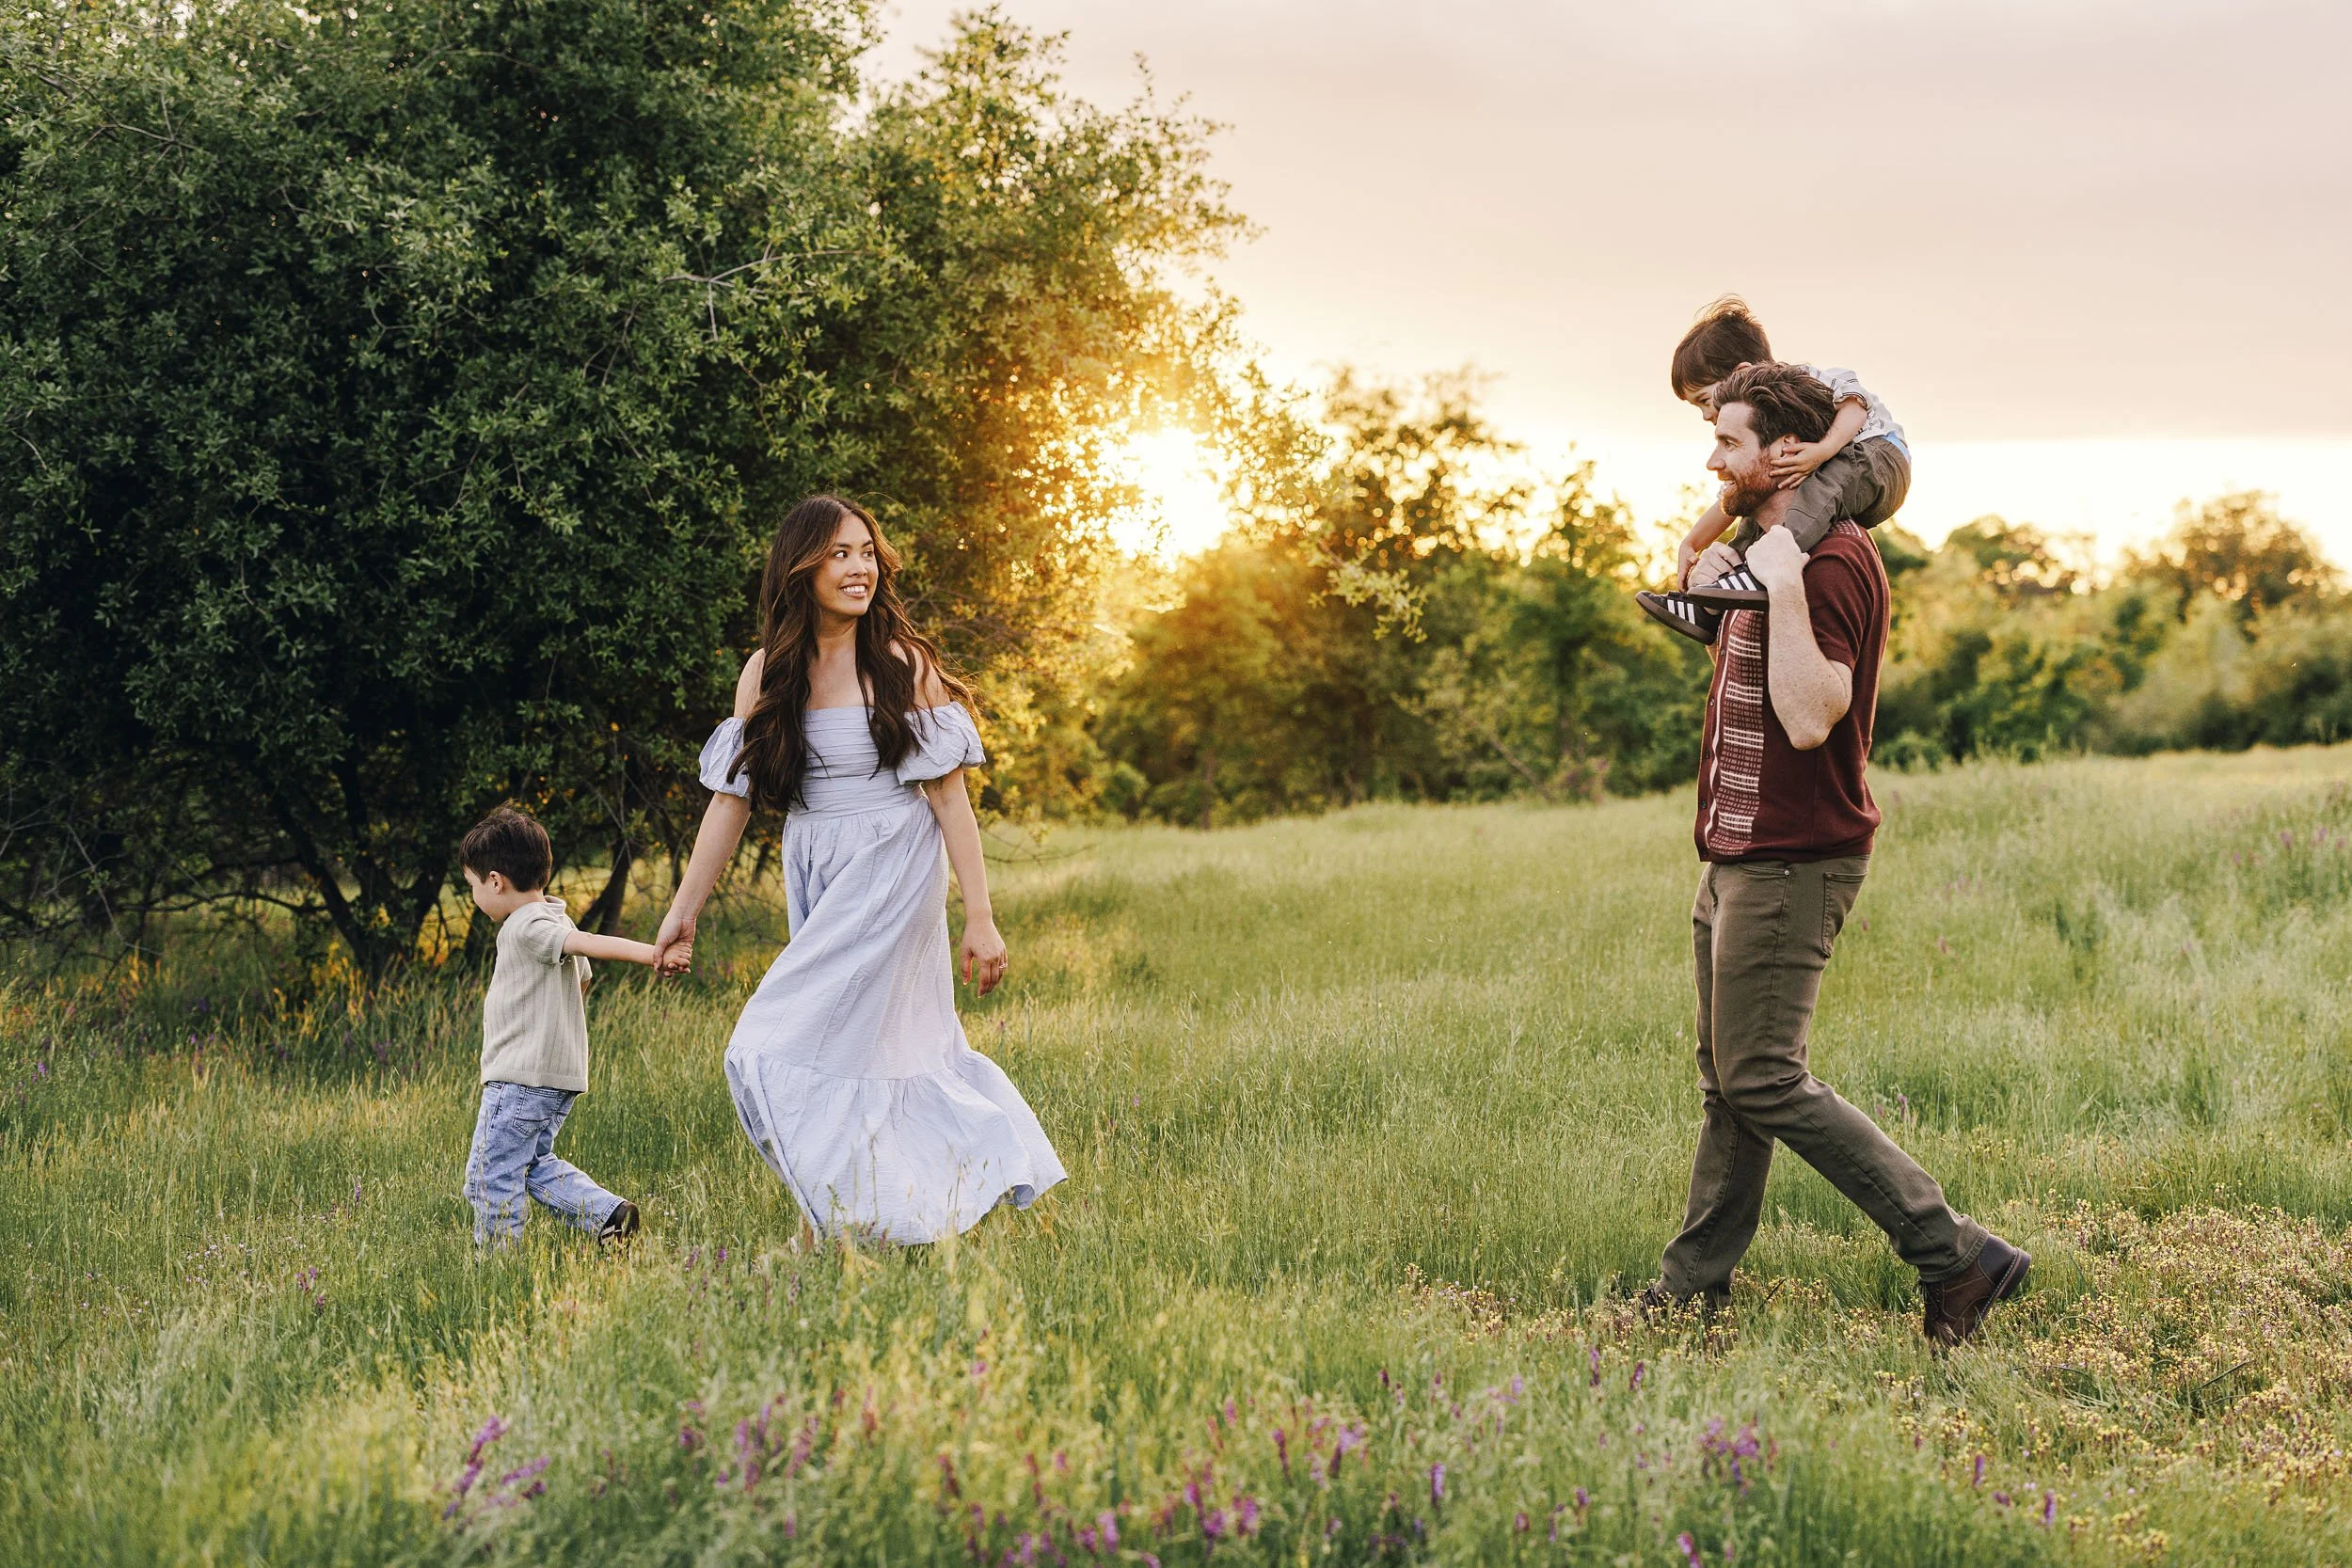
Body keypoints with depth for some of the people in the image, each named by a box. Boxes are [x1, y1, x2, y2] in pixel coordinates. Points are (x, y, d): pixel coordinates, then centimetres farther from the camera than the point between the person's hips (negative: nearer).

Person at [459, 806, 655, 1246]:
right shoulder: (554, 920, 14)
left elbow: (591, 943, -29)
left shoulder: (528, 928, -16)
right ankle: (607, 1213, 6)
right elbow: (582, 977, 26)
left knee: (490, 1176, -2)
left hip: (522, 1078, -10)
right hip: (562, 1076, 10)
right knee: (535, 1164, 19)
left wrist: (650, 953, -42)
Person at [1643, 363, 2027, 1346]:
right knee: (1727, 1080, 13)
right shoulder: (1774, 550, 16)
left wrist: (1784, 588, -29)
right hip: (1739, 858, 10)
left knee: (1763, 1084, -10)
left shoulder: (1831, 561, -18)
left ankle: (1957, 1256, -7)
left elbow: (1811, 716, -29)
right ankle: (1692, 1285, 20)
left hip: (1790, 866, -10)